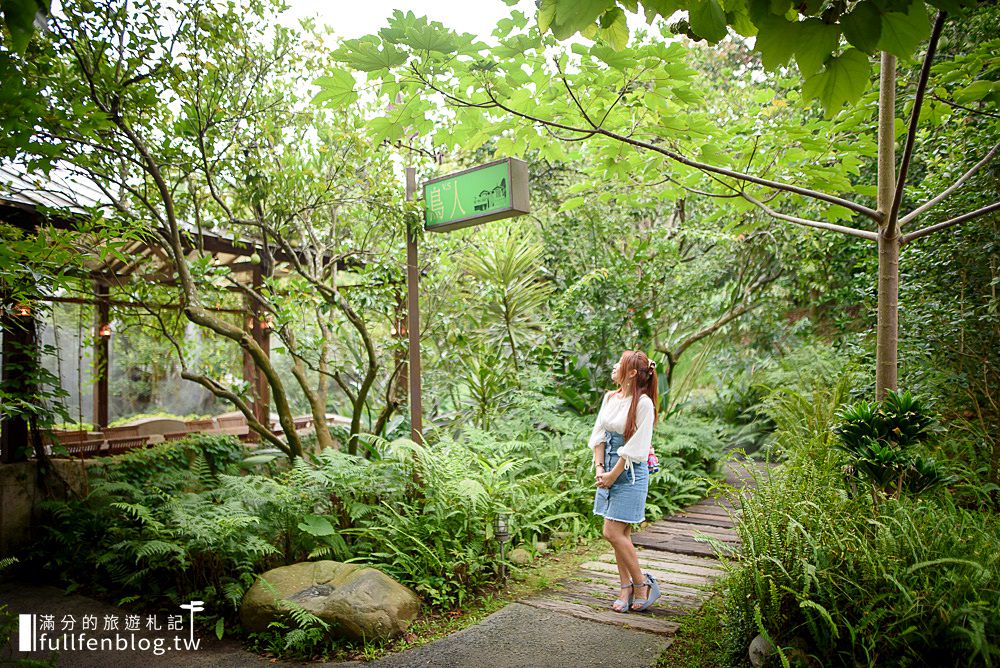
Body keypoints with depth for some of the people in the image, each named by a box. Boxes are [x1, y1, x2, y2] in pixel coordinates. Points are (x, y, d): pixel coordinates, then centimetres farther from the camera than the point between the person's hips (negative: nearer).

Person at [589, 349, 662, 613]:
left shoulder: (643, 403, -15)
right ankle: (627, 588, 23)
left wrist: (613, 475, -12)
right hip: (610, 470, 7)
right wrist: (599, 468, -2)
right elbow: (599, 435, 8)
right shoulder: (610, 397, 7)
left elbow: (636, 447, -16)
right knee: (621, 534, 12)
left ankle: (642, 583, 11)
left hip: (631, 473, -7)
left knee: (613, 532, -7)